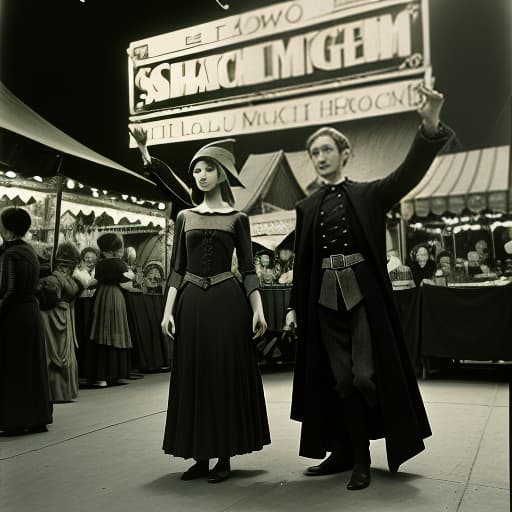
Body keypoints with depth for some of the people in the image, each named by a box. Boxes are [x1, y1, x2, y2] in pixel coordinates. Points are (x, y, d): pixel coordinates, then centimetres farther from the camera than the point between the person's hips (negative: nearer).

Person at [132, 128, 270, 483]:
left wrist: (258, 309, -8)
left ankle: (224, 456, 13)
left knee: (226, 374, 1)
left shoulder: (237, 218, 5)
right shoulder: (185, 217, 11)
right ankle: (200, 456, 16)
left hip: (227, 301, -2)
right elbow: (176, 269, 8)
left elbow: (248, 269, 2)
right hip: (191, 302, 3)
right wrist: (168, 310, -1)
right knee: (193, 375, 5)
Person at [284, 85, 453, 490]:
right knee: (342, 380, 7)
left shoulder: (368, 195, 2)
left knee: (366, 376, -5)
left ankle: (359, 457, 17)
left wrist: (430, 125, -31)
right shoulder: (307, 207, 11)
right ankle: (352, 455, 20)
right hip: (325, 298, 3)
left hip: (364, 295, -3)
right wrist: (294, 306, 8)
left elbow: (410, 172, -14)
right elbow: (301, 261, 12)